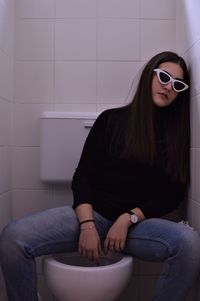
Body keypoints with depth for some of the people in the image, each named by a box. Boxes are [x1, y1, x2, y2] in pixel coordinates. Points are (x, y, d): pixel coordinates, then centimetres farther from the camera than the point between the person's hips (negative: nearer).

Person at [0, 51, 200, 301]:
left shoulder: (178, 133, 10)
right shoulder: (111, 119, 7)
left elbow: (174, 193, 4)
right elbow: (82, 177, 2)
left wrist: (129, 218, -10)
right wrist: (87, 225, -14)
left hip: (140, 221, 1)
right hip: (94, 213, 0)